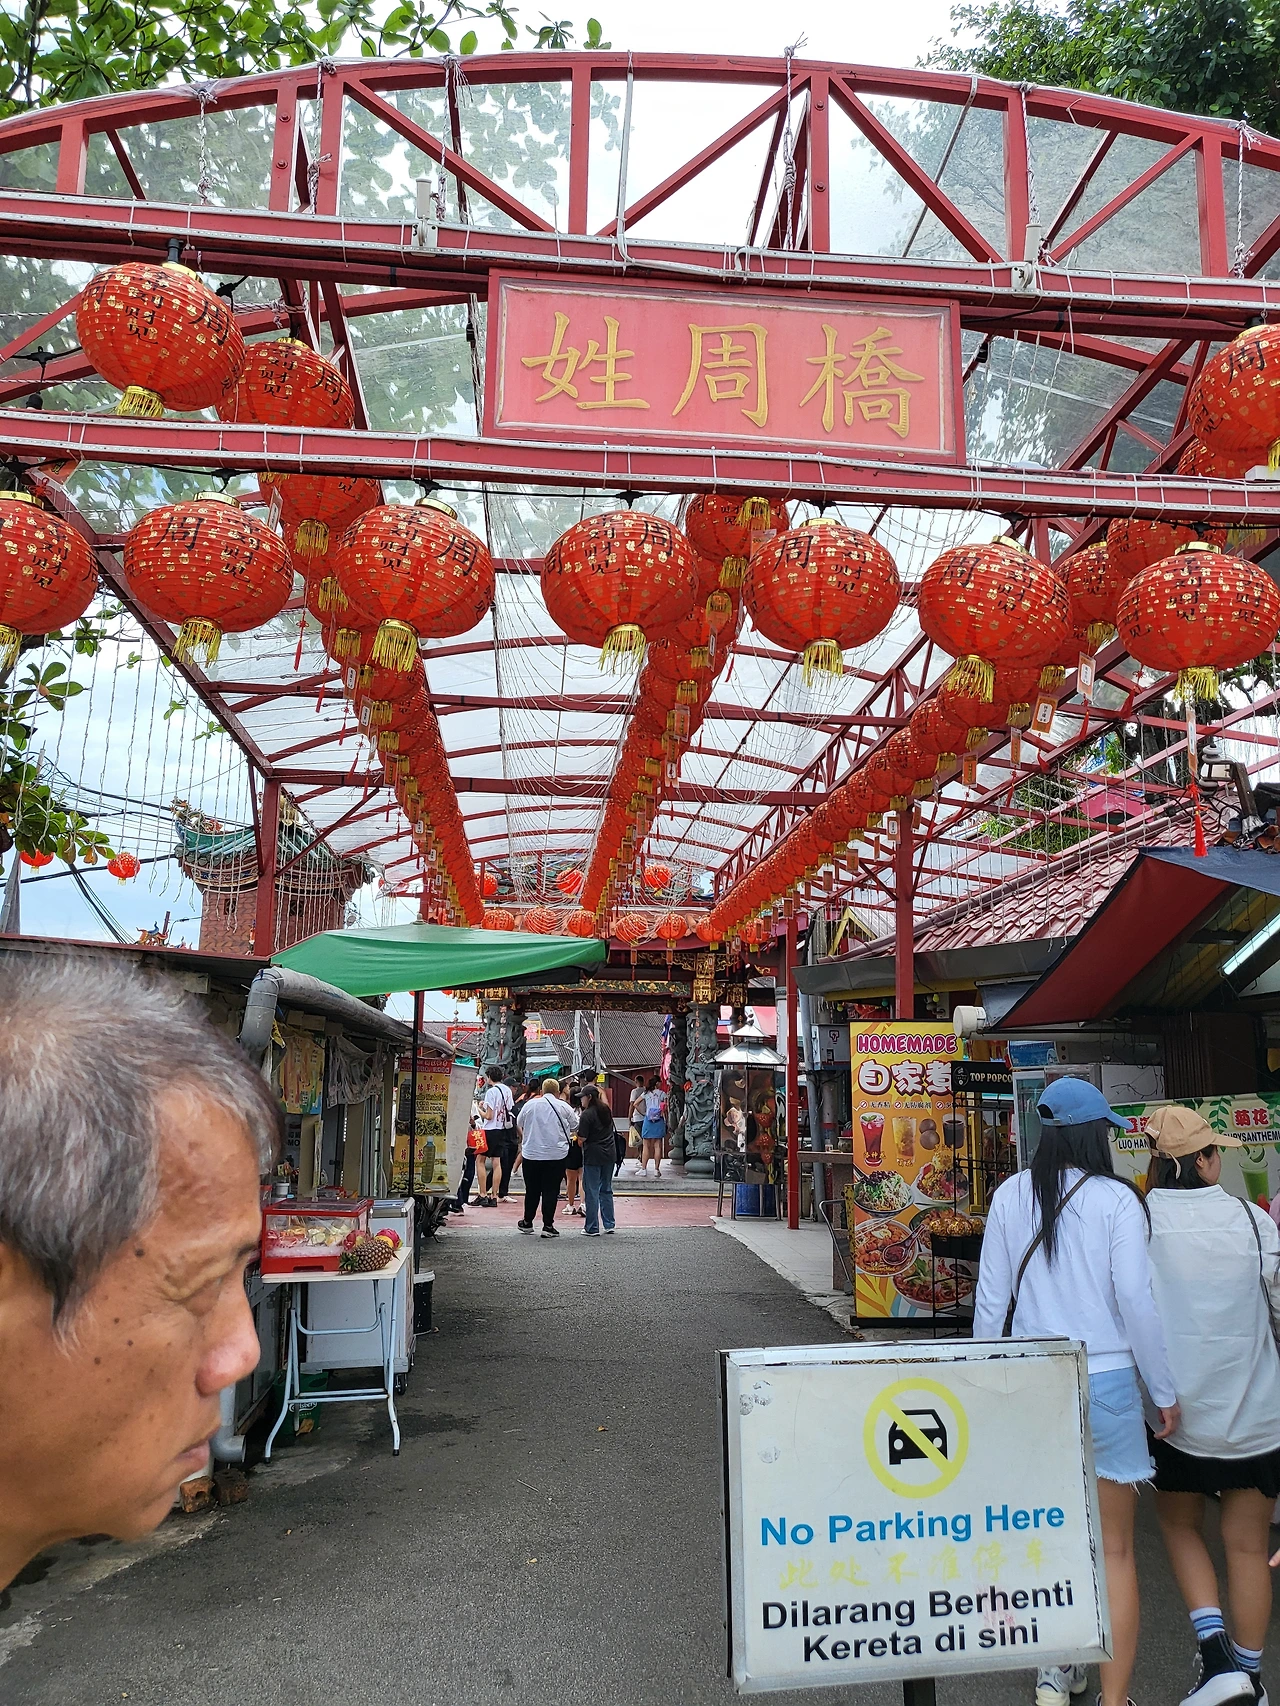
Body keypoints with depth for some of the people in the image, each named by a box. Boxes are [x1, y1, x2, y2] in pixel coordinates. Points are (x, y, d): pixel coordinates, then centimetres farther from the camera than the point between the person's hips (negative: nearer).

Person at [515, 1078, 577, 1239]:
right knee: (550, 1191, 3)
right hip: (556, 1155, -2)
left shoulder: (529, 1105, 3)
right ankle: (548, 1226, 2)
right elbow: (576, 1127, 9)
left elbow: (519, 1125, 18)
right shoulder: (564, 1107, -3)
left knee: (532, 1190, 14)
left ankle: (527, 1222, 25)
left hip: (531, 1154, 2)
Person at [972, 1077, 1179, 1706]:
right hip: (1105, 1380, -3)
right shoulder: (1116, 1198, -9)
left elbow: (990, 1298, 2)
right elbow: (1136, 1301, -10)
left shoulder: (1011, 1195, -1)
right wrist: (1165, 1394, 2)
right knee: (1114, 1551, 9)